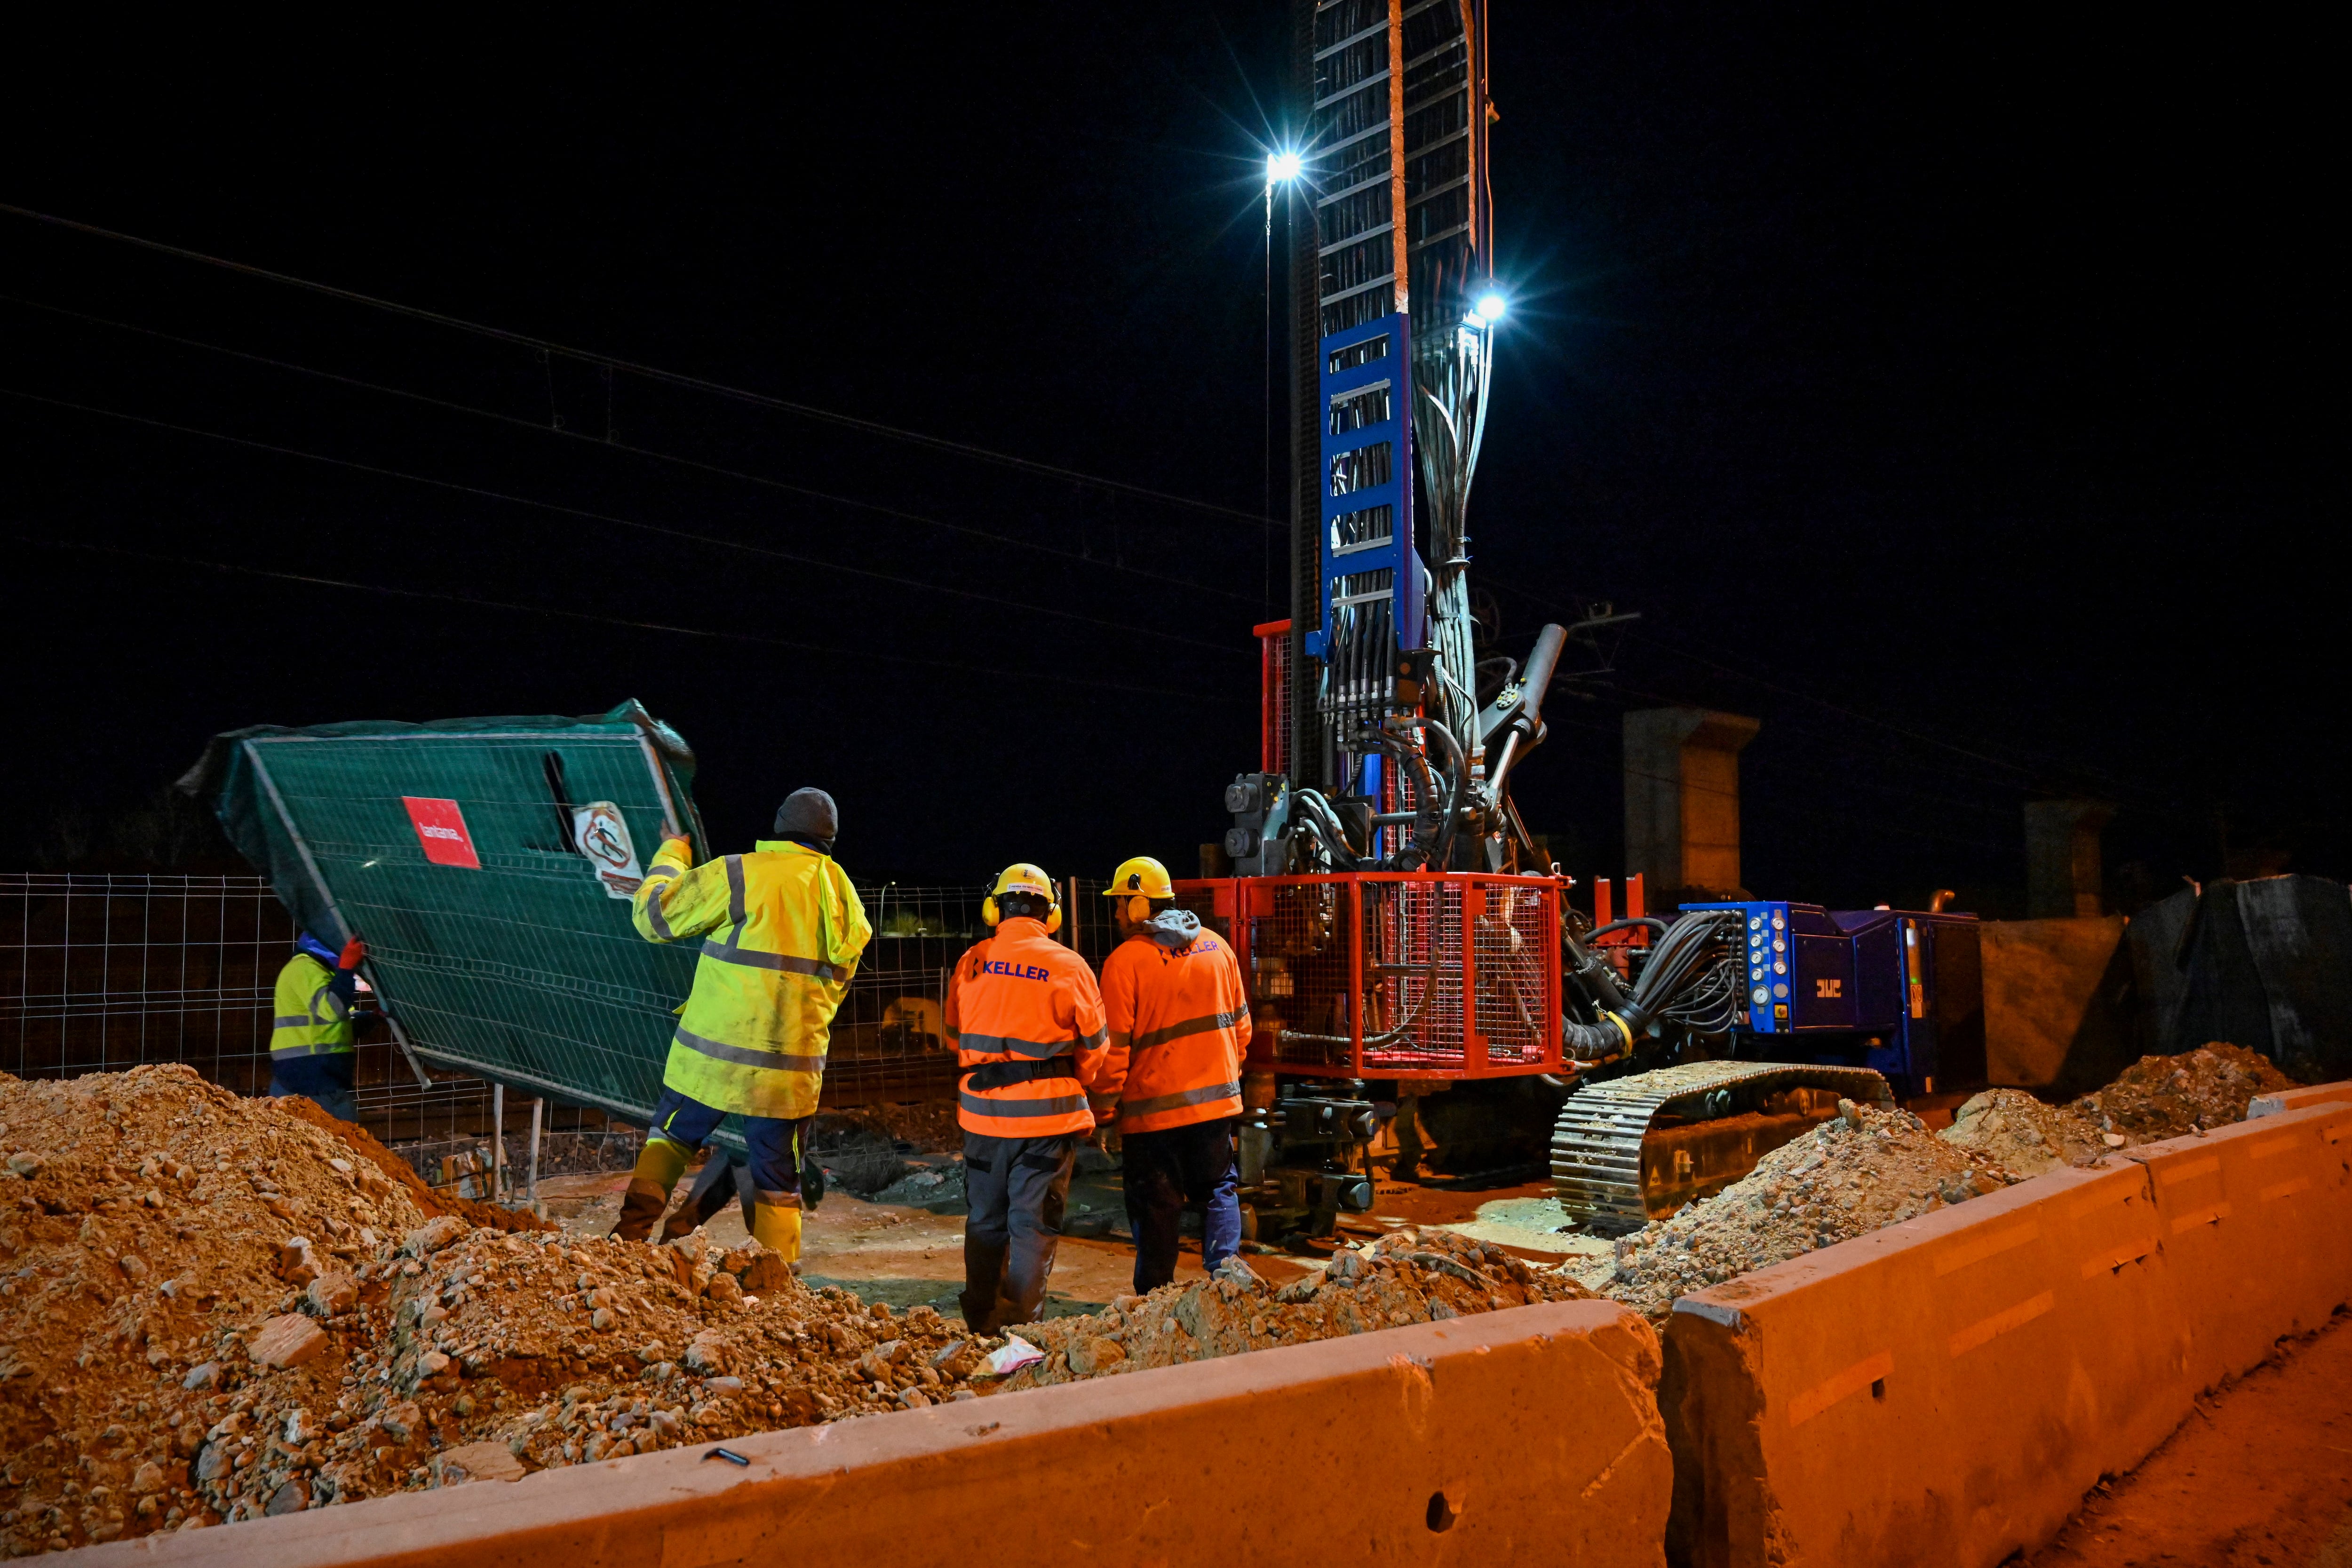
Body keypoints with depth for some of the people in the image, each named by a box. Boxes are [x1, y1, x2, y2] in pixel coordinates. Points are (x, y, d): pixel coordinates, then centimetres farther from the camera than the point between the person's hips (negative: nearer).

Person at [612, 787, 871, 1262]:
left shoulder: (739, 875, -9)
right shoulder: (844, 897, 8)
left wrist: (671, 855, 18)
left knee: (671, 1136, 23)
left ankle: (632, 1230, 11)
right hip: (792, 1069, 2)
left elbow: (653, 915, 1)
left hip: (714, 1056, -2)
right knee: (778, 1182, 12)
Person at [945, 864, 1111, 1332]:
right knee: (1034, 1224, 6)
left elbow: (954, 1037, 12)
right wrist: (1075, 1090, 21)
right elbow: (1094, 1047, 2)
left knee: (985, 1221, 16)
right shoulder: (1069, 967, -8)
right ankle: (1018, 1325, 7)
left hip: (981, 1115, 3)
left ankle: (979, 1325, 25)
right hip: (1047, 1117, -3)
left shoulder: (970, 964, 1)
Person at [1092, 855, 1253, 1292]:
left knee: (1156, 1206, 7)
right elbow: (1241, 1024, 10)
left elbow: (1115, 1046, -12)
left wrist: (1104, 1108, -4)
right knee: (1218, 1191, 15)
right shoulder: (1217, 947, 4)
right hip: (1218, 1100, 4)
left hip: (1152, 1108, -4)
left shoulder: (1125, 960, -12)